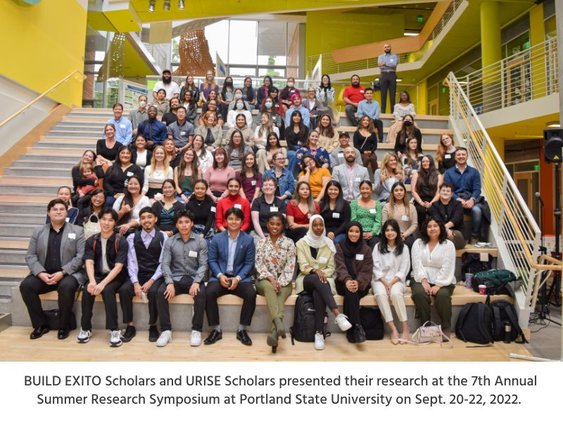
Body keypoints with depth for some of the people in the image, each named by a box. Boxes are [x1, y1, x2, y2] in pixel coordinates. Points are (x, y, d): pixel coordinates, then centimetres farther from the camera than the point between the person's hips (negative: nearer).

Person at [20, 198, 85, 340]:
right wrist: (41, 273, -12)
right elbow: (30, 256, 5)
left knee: (66, 287, -34)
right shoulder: (38, 231, 12)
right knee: (26, 286, -22)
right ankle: (40, 325, -4)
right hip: (43, 274, 4)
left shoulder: (77, 231, 3)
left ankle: (64, 326, -12)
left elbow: (80, 256, -6)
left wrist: (62, 272, -17)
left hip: (68, 274, -3)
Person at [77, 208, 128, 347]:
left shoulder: (121, 241, -8)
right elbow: (89, 263, -9)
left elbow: (118, 267, -16)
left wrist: (103, 284, -27)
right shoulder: (91, 241, 3)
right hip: (97, 275, 3)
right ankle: (85, 328, -10)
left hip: (115, 277, -3)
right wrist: (92, 281, -28)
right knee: (87, 290, -26)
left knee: (107, 290, -32)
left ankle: (114, 330, -25)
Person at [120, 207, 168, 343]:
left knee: (153, 291, -31)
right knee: (124, 290, -25)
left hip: (155, 276, -2)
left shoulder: (163, 237, 0)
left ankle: (153, 326, -10)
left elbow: (163, 263, -5)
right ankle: (130, 326, -9)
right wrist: (135, 283, -14)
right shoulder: (132, 237, 7)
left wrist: (151, 281, -15)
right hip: (138, 275, 3)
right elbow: (131, 262, -1)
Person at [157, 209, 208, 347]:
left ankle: (196, 330, -17)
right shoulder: (169, 242, 5)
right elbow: (165, 264, -1)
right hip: (176, 278, 2)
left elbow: (203, 265, -4)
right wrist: (170, 282, -18)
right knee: (161, 292, -27)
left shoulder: (201, 242, 1)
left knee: (201, 294, -32)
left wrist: (196, 282, -20)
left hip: (194, 278, -1)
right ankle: (166, 330, -15)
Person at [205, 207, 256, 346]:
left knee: (251, 294, -29)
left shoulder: (248, 239, 3)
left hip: (240, 277, 0)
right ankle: (216, 330, -10)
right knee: (209, 293, -29)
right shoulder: (217, 238, 6)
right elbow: (212, 260, 3)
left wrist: (238, 278, -14)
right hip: (220, 276, 1)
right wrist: (220, 275, -14)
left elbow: (249, 263, 0)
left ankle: (242, 330, -9)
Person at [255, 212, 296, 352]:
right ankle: (279, 323, -52)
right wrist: (271, 278, -19)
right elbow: (259, 264, -3)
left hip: (283, 281, 0)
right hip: (265, 280, 0)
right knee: (269, 287, -35)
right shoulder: (261, 242, 6)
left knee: (281, 293, -33)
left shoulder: (289, 243, 4)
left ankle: (274, 332, -47)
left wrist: (280, 282, -17)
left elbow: (290, 266, -4)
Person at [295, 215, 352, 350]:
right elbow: (303, 266, -5)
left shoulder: (329, 243, 10)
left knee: (318, 294, -35)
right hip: (307, 279, -1)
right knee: (316, 278, -38)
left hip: (324, 278, 1)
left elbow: (331, 267, 7)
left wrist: (323, 273, -14)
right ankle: (338, 315, -47)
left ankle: (319, 332, -31)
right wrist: (315, 271, -25)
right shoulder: (302, 243, 4)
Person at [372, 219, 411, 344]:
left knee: (396, 293, -34)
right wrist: (385, 283, -13)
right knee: (380, 294, -32)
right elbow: (376, 268, 0)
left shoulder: (403, 248, 7)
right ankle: (393, 329, -31)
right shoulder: (378, 246, 7)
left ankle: (405, 328, -25)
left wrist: (391, 283, -13)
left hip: (397, 280, 0)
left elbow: (403, 270, 1)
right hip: (380, 279, 1)